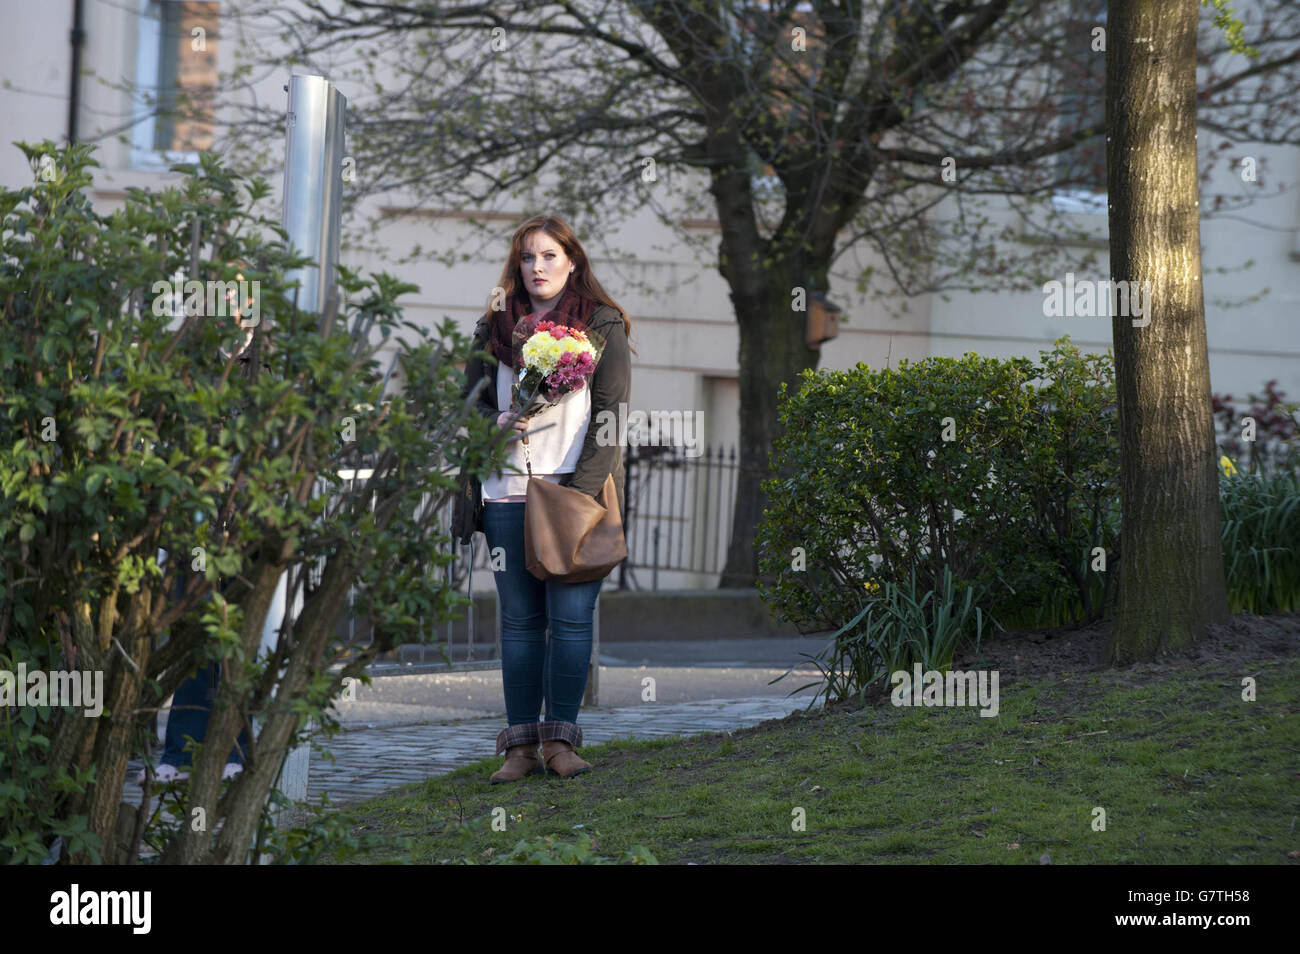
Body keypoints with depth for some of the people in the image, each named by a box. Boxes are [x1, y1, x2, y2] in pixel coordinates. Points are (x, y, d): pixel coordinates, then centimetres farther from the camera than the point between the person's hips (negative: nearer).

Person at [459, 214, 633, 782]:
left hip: (577, 490, -3)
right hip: (507, 493, 3)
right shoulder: (494, 327, 15)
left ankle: (560, 740, -2)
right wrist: (498, 423, -7)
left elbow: (610, 411, -2)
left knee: (571, 617, -6)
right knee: (519, 620, 2)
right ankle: (521, 746, 3)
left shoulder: (602, 325, 5)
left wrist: (582, 489, -12)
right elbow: (473, 400, 17)